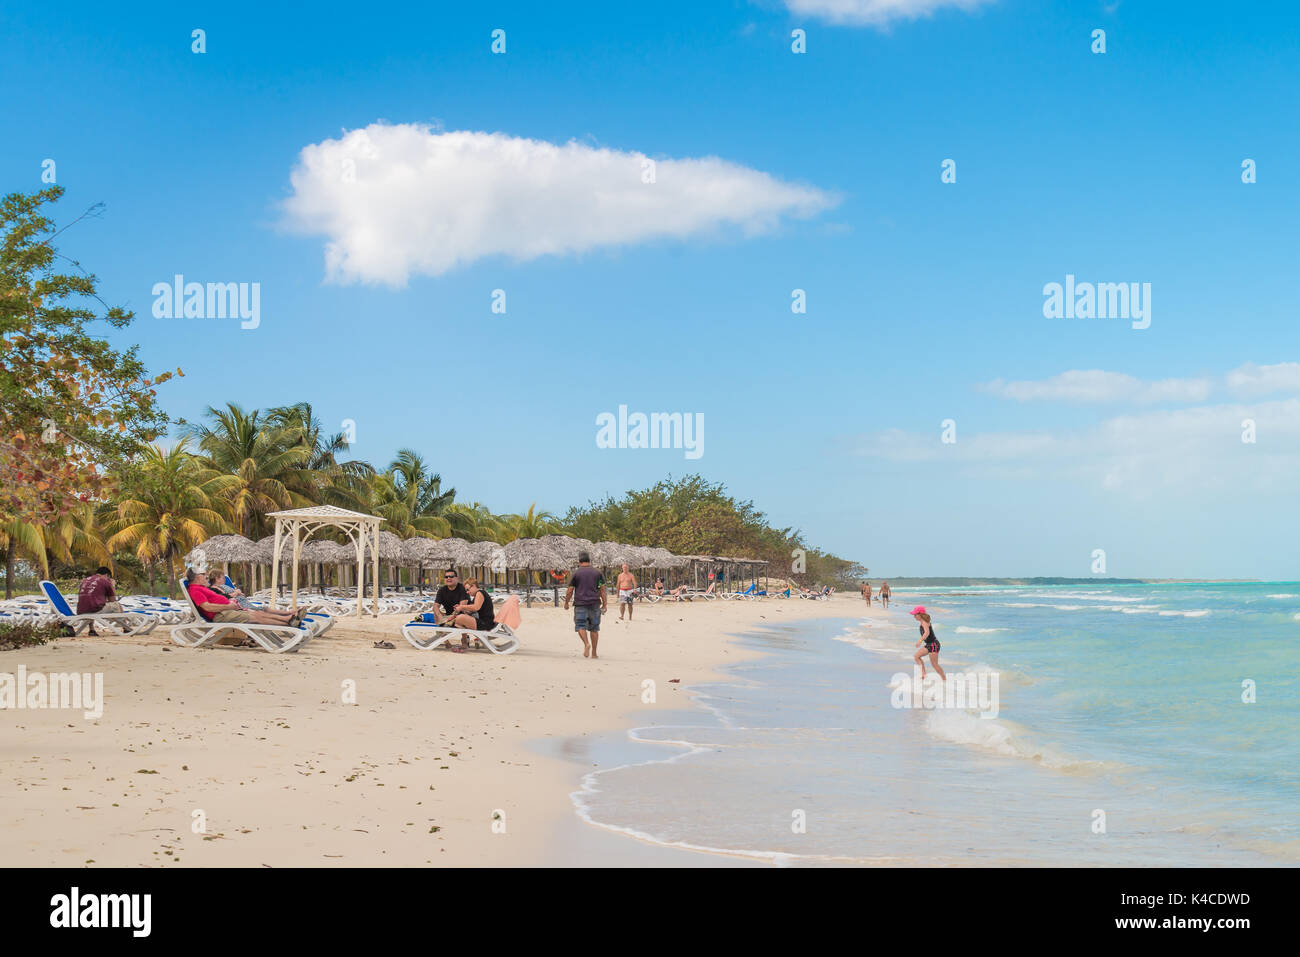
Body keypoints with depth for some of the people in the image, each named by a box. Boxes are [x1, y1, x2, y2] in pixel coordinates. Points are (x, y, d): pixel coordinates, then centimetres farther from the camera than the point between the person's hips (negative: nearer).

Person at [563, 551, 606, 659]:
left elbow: (570, 590, -1)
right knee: (594, 628, 9)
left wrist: (566, 603, 11)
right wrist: (604, 604, 8)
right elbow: (602, 589, 5)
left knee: (580, 626, -1)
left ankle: (586, 644, -28)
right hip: (594, 604, 3)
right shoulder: (597, 573, 7)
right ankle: (594, 653, 11)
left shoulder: (575, 573, 0)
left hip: (580, 604, -3)